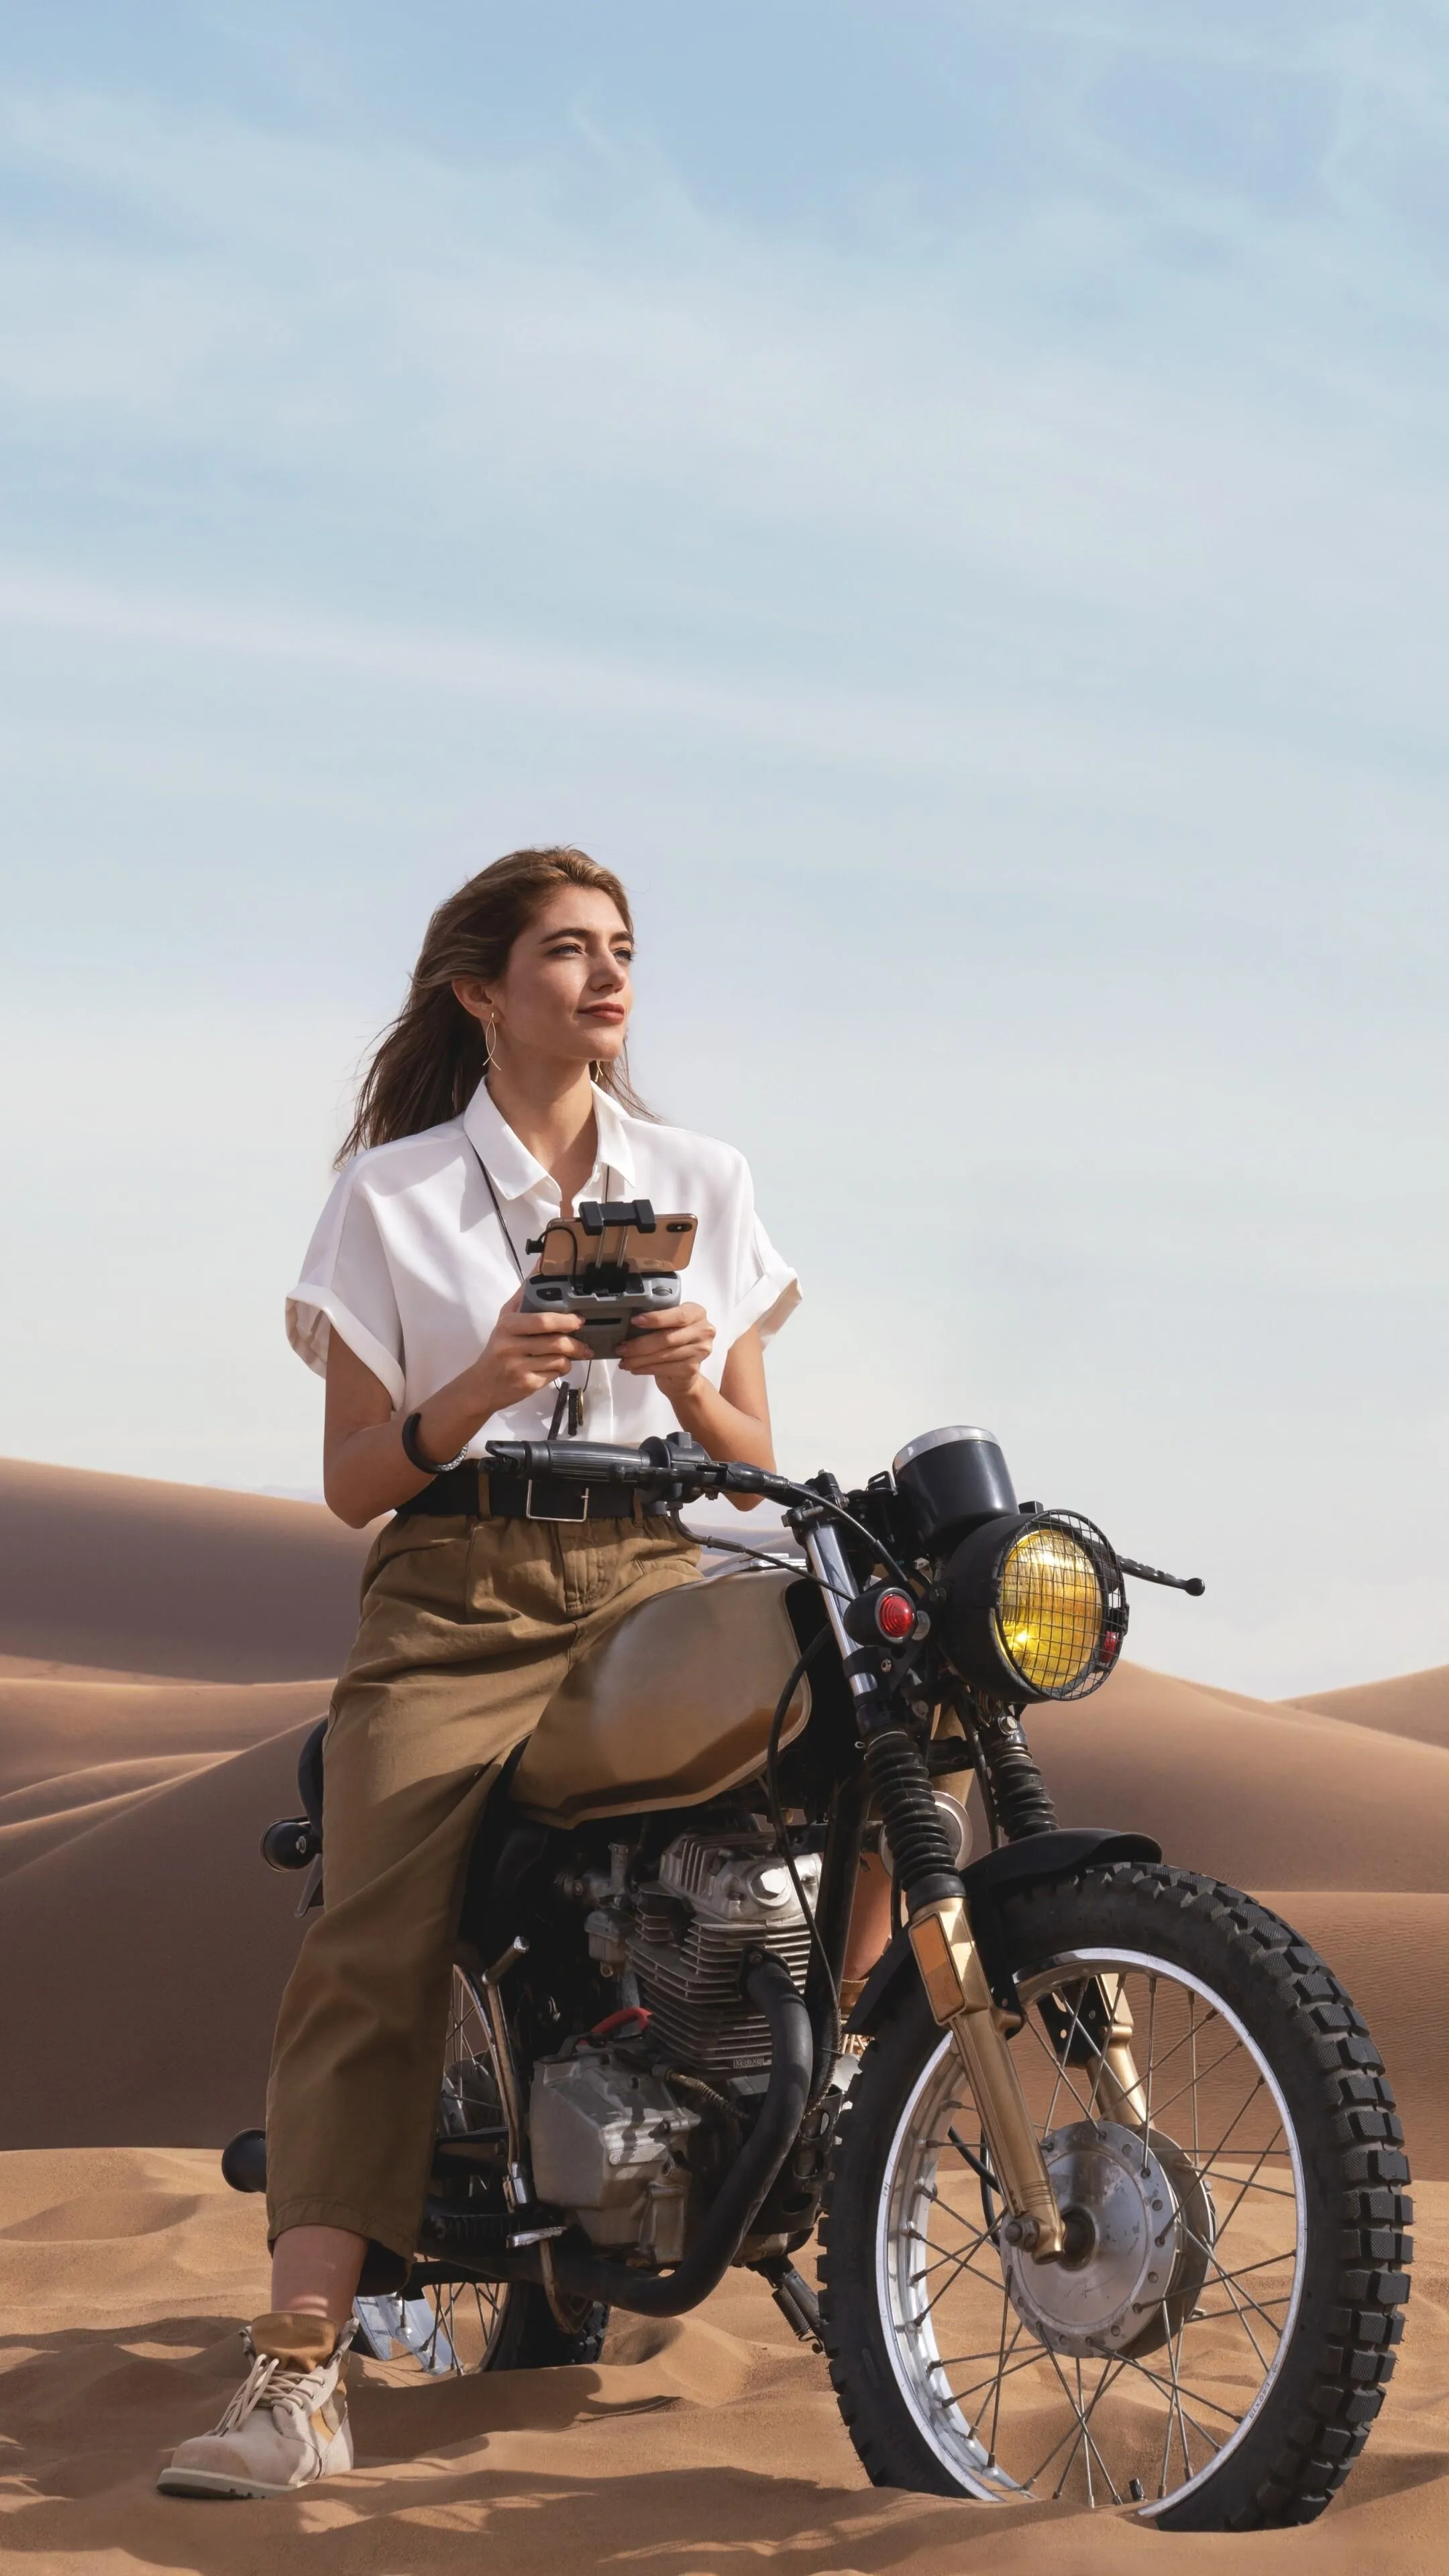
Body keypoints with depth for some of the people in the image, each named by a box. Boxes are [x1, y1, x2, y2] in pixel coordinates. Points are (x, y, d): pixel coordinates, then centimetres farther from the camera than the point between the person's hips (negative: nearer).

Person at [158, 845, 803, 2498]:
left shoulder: (703, 1183, 17)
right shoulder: (394, 1195, 10)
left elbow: (754, 1463, 16)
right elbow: (354, 1482, 6)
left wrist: (689, 1384, -6)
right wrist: (479, 1391, -13)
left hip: (660, 1587, 3)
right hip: (457, 1602, -2)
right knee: (371, 1957, -21)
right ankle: (298, 2377, -28)